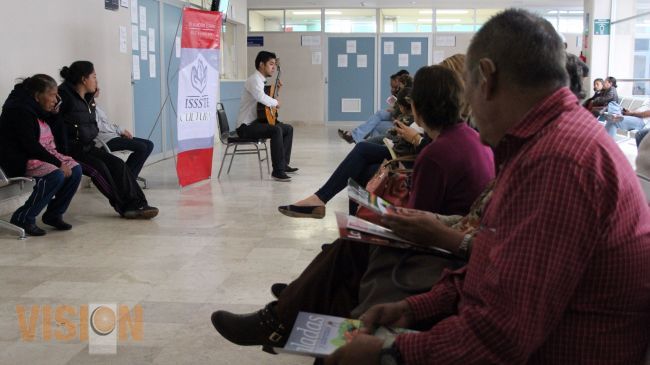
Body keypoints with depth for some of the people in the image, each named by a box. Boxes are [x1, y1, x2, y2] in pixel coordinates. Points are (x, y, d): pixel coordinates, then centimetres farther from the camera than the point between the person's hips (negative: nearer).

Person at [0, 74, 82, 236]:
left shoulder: (37, 109, 10)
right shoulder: (19, 110, -18)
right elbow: (30, 145, -25)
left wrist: (54, 112, 2)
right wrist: (58, 163, -24)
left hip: (42, 155, 9)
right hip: (20, 161, -9)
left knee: (75, 170, -8)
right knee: (56, 175, -30)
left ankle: (54, 214, 4)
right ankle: (23, 218, -16)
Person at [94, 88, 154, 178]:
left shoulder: (94, 103, 23)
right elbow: (99, 126, -17)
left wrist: (121, 130, 5)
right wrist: (120, 130, -10)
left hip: (113, 134, 10)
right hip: (105, 140, -10)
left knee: (149, 144, -1)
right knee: (141, 147, -23)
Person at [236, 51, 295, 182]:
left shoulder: (261, 80, 16)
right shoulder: (254, 80, -16)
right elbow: (261, 97, -36)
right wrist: (276, 102, -19)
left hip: (257, 121, 11)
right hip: (246, 126, -11)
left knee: (288, 128, 12)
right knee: (276, 130, -32)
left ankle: (284, 164, 15)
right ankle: (277, 171, -32)